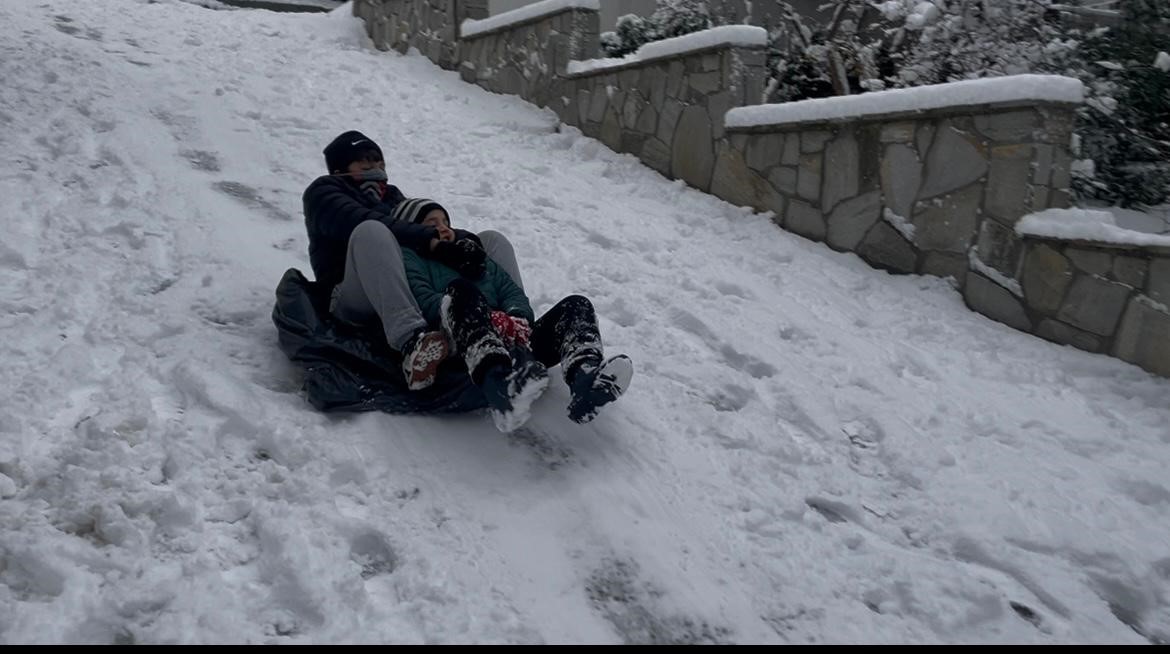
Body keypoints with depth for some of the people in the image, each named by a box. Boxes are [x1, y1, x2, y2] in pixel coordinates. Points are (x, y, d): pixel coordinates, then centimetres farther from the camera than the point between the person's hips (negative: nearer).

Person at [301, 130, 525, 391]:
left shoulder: (391, 196, 32)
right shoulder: (324, 191, 13)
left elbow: (435, 226, 14)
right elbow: (365, 222, -10)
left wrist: (463, 239, -11)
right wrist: (431, 240, -23)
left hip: (420, 291, 6)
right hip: (356, 300, -5)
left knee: (493, 240, -1)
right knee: (371, 232, -33)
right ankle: (410, 339, -54)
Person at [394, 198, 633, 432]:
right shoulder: (408, 259, 20)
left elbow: (514, 292, 22)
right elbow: (423, 301, -2)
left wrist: (517, 317, -5)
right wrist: (490, 318, -15)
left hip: (510, 344, 6)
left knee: (576, 305, -9)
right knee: (460, 289, -32)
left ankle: (584, 376, -45)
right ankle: (498, 379, -61)